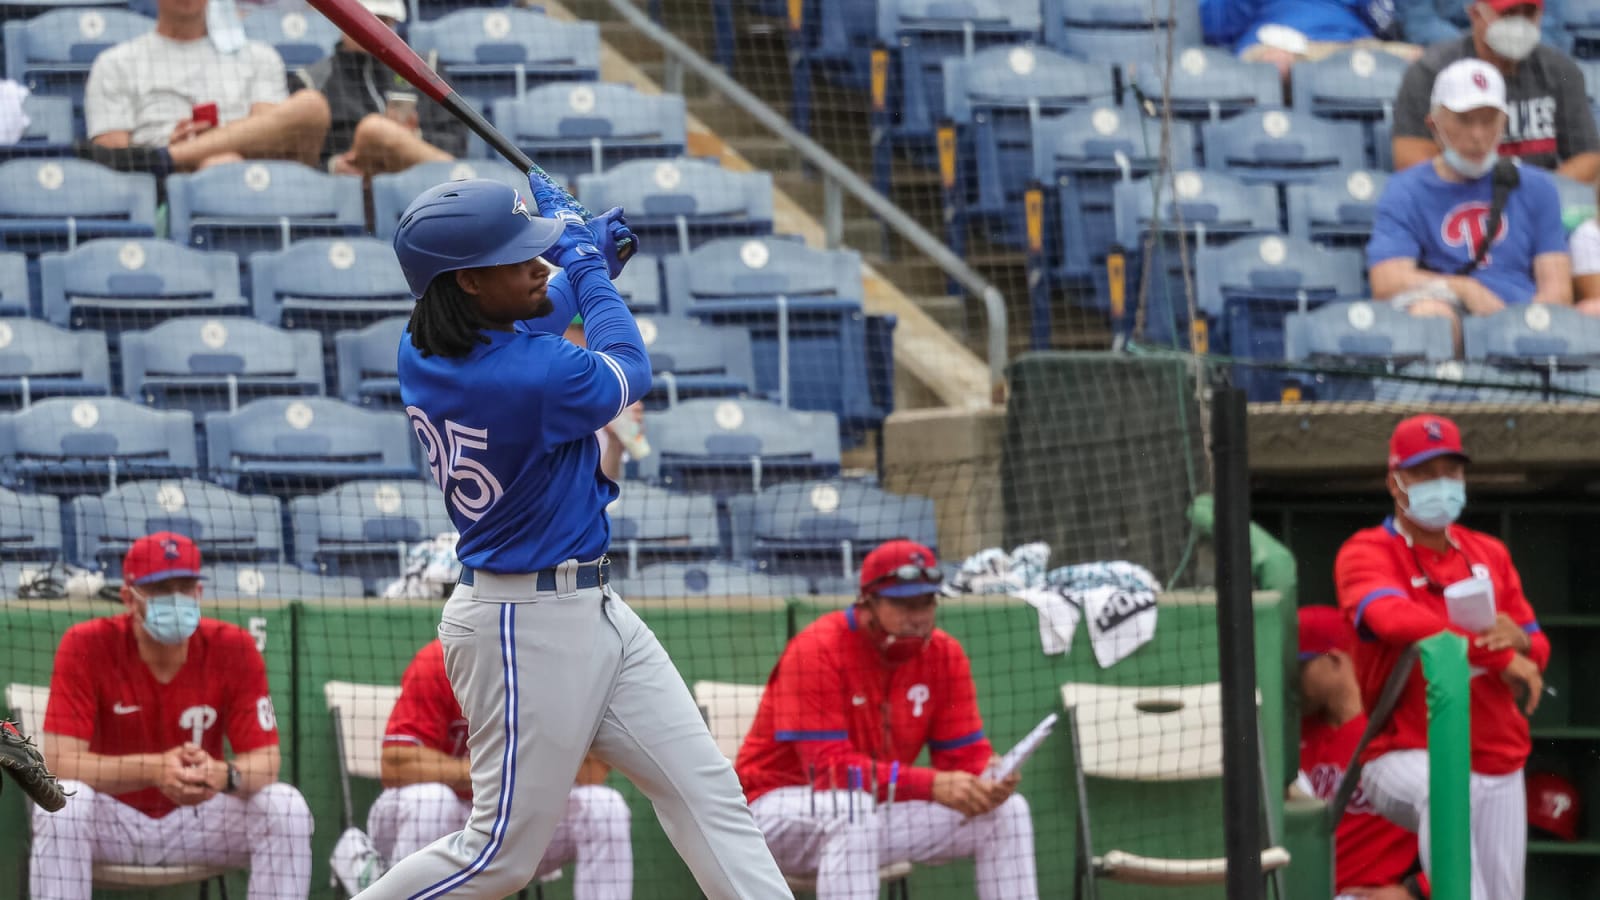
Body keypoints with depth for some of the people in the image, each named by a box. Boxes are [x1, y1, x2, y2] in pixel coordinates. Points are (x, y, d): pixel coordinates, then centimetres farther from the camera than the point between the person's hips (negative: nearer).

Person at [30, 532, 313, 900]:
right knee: (63, 803, -34)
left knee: (286, 808, -23)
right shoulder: (86, 646, -16)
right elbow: (60, 762, -24)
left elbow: (265, 761, -13)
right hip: (114, 821, -2)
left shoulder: (234, 649, -10)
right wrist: (153, 769, -40)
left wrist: (223, 774, -39)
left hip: (198, 821, 2)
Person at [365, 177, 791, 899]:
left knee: (707, 790, 6)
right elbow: (629, 371, -4)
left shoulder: (420, 349, -1)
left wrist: (590, 261, 13)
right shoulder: (534, 378, -27)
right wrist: (586, 267, 7)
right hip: (528, 628, -10)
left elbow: (519, 326, 24)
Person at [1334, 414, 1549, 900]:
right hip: (1406, 758, -6)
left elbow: (1537, 651, 17)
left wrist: (1518, 639, -10)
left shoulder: (1490, 555, 16)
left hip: (1498, 764, 6)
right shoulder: (1367, 552, -3)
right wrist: (1499, 657, -25)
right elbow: (1395, 618, -24)